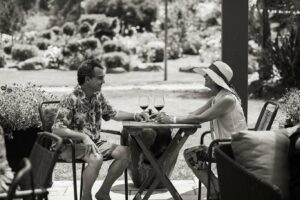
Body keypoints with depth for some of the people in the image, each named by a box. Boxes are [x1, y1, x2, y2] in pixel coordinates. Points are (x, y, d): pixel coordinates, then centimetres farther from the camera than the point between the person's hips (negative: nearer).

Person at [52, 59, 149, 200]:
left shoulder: (98, 96, 6)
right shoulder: (71, 100, -18)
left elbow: (113, 114, 20)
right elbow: (57, 129, -24)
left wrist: (134, 116, 3)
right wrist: (84, 137, -33)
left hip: (95, 142, 8)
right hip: (73, 145, -7)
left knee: (125, 153, -11)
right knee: (96, 158, -35)